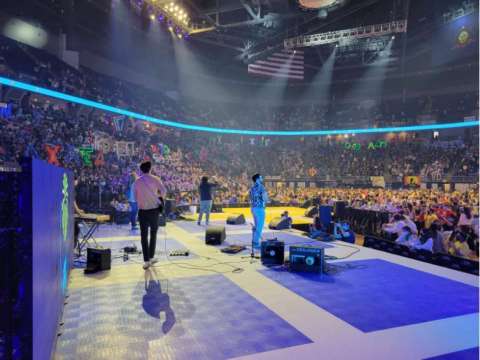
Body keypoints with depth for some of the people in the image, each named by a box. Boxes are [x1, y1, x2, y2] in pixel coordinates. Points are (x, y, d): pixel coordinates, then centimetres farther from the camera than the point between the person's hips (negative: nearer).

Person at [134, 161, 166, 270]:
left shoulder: (136, 182, 1)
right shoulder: (155, 179, -5)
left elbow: (135, 197, 6)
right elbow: (163, 191, -14)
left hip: (142, 211, 1)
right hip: (154, 210, -1)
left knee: (144, 236, 4)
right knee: (153, 234, 15)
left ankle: (146, 261, 0)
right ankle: (151, 257, 21)